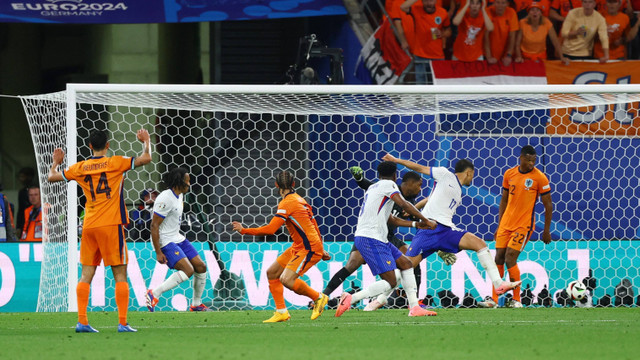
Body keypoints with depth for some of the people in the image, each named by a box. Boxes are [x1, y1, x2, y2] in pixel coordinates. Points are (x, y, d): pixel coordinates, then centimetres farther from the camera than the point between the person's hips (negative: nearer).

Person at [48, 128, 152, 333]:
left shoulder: (80, 168, 6)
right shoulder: (115, 163, -4)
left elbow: (52, 177, 16)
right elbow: (146, 159, -4)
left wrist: (56, 162, 36)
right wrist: (146, 142, 15)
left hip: (88, 226, 3)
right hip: (111, 224, -3)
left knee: (86, 275, 6)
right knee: (120, 275, 1)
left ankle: (82, 321, -1)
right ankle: (123, 323, -4)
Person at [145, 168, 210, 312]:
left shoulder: (178, 196, 9)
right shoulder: (166, 199, -21)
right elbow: (154, 226, -22)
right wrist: (158, 252, -22)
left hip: (177, 238, 10)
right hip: (165, 242, -10)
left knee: (200, 267, 6)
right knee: (188, 269, -23)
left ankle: (196, 304, 20)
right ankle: (154, 294, -17)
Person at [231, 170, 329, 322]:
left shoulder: (287, 203, -17)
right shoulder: (298, 199, 14)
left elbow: (270, 229, -23)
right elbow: (314, 225, 22)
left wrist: (243, 230, -13)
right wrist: (321, 249, 32)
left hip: (309, 249, -10)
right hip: (299, 247, 10)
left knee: (287, 280, -22)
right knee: (272, 273, 8)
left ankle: (318, 297, -1)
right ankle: (281, 312, 9)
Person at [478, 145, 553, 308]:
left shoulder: (540, 178, -7)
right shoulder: (509, 174, 6)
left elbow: (548, 206, -2)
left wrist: (547, 230, -2)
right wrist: (499, 226, 13)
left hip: (524, 225, -5)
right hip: (506, 223, 5)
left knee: (510, 259, -14)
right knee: (498, 258, 1)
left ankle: (516, 300, -4)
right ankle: (493, 299, 7)